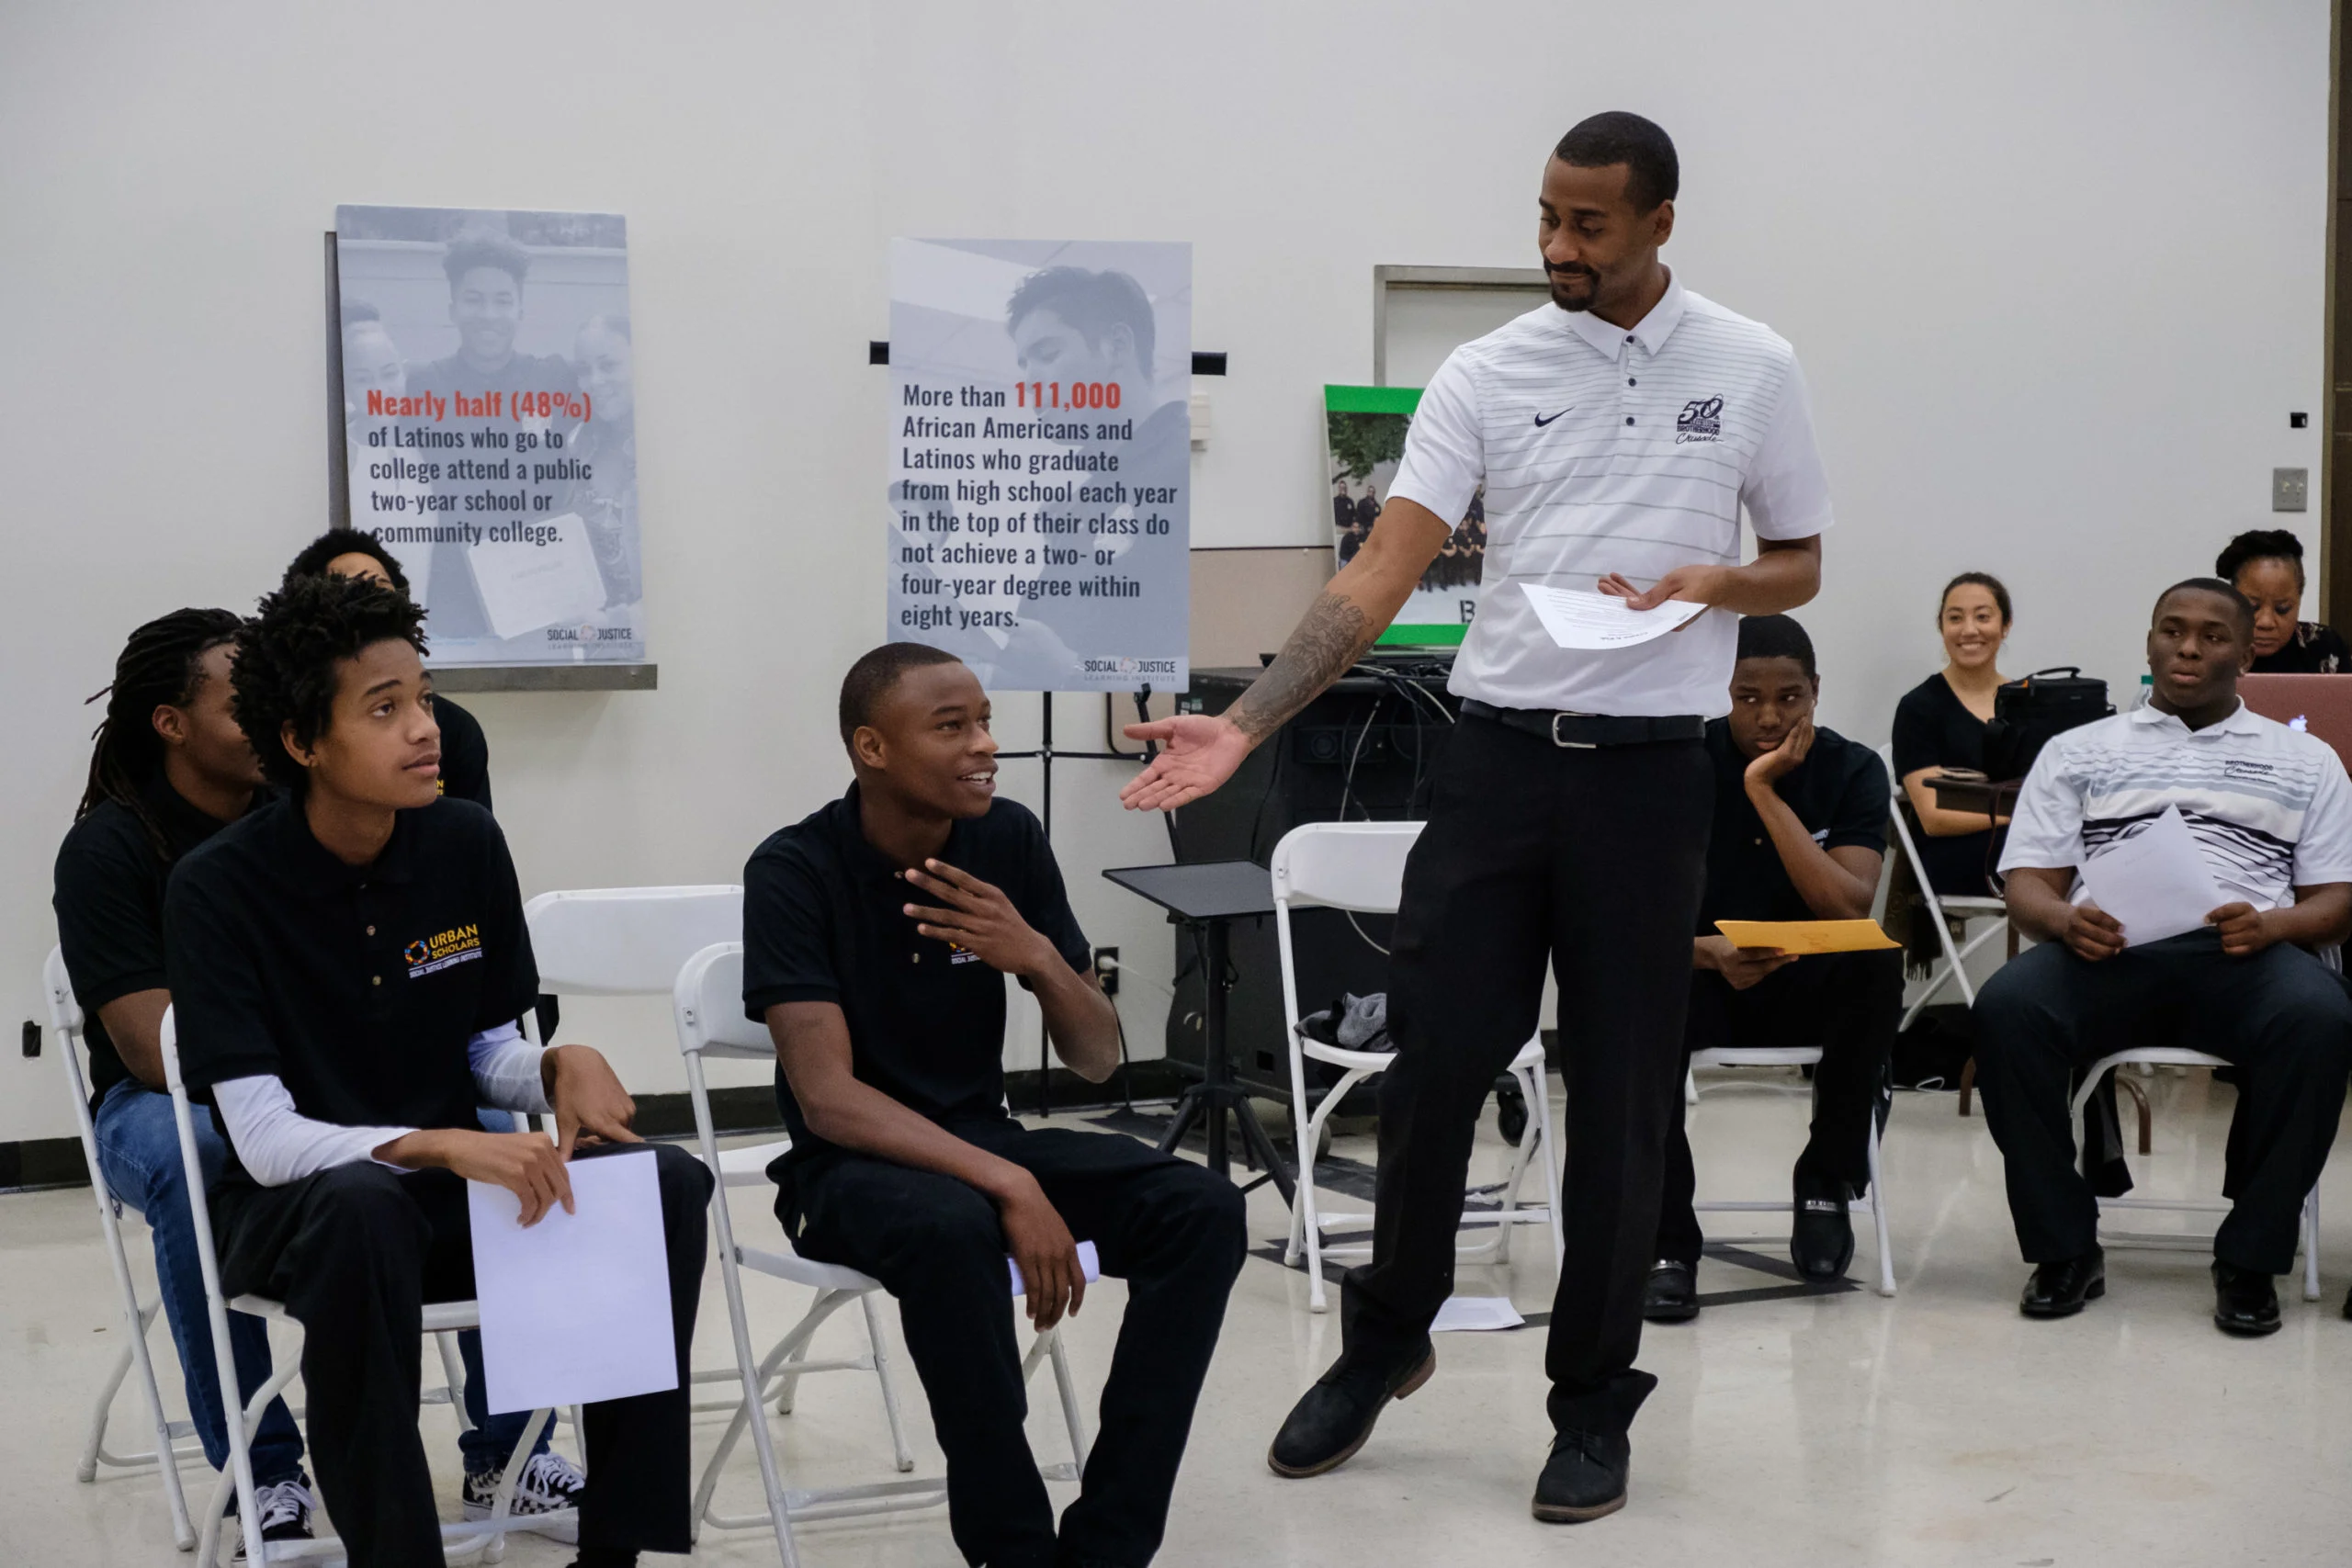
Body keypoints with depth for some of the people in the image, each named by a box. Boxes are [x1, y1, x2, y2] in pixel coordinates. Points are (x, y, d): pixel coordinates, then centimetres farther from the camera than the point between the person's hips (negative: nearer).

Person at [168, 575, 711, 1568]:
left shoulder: (467, 844, -1)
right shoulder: (219, 887, -14)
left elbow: (490, 1052, 9)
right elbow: (264, 1138, -20)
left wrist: (565, 1068, -15)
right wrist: (443, 1148, -34)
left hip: (454, 1175, 5)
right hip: (295, 1202, -5)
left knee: (667, 1184, -19)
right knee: (362, 1214, -39)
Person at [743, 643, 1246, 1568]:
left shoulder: (1010, 842, -2)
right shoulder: (795, 871, -15)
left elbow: (1096, 1061, 1)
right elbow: (828, 1099, -23)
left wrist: (1041, 958, -21)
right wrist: (1010, 1186, -32)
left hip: (978, 1137, 5)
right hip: (850, 1165, -5)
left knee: (1203, 1212, -18)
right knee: (954, 1229, -38)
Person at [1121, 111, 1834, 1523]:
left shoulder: (1751, 369, 2)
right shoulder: (1487, 373, 2)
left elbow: (1800, 567, 11)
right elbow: (1381, 574, -5)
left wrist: (1713, 583, -13)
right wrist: (1244, 726, -17)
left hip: (1650, 769, -1)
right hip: (1498, 754, 1)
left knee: (1623, 1095, 4)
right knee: (1434, 1061, 3)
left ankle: (1596, 1403, 17)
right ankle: (1386, 1343, 25)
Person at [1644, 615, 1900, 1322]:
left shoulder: (1852, 771, -4)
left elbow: (1853, 911, -19)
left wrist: (1765, 792, -22)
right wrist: (1711, 953, -35)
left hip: (1804, 985, 1)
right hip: (1697, 976, -1)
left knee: (1877, 963, -32)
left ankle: (1827, 1183, -11)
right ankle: (1667, 1242, -25)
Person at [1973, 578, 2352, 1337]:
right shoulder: (2079, 750, 24)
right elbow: (2027, 884, 15)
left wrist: (2271, 925, -9)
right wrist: (2066, 920, -10)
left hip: (2239, 954, 0)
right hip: (2108, 948, 0)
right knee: (2008, 1006, -33)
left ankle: (2249, 1258, -22)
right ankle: (2065, 1248, -18)